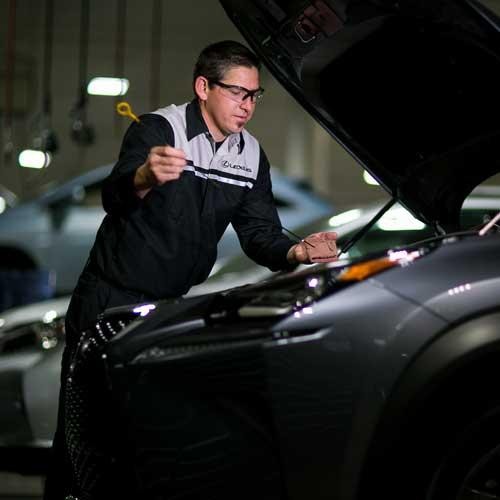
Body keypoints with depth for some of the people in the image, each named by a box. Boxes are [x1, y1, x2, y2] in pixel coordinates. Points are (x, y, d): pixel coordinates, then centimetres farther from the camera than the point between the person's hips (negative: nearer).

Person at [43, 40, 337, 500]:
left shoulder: (251, 158, 6)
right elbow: (114, 198, -32)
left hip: (172, 307, 6)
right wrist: (145, 178, -56)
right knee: (87, 433, -7)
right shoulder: (158, 130, -15)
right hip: (110, 301, -6)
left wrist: (295, 252, -17)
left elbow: (260, 234, 5)